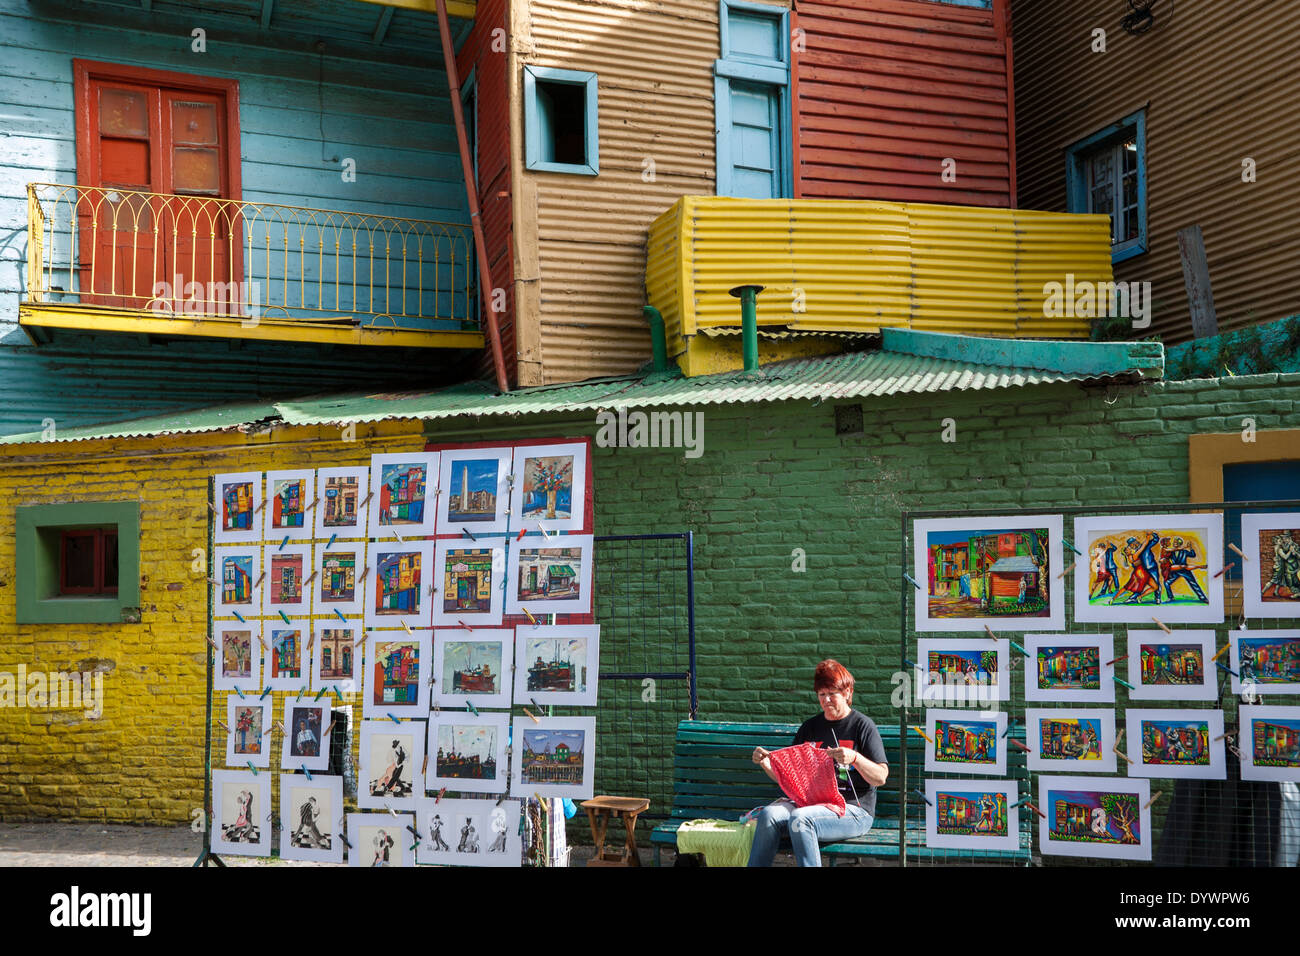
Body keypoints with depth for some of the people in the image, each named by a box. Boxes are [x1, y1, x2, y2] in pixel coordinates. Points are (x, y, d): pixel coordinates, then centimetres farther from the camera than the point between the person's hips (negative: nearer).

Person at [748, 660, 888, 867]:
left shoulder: (862, 725, 3)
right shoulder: (810, 727, 19)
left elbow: (880, 778, -5)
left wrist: (854, 758, -23)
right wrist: (766, 763, -1)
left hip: (854, 809, -5)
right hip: (811, 802, 5)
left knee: (800, 818, -33)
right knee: (769, 814, -25)